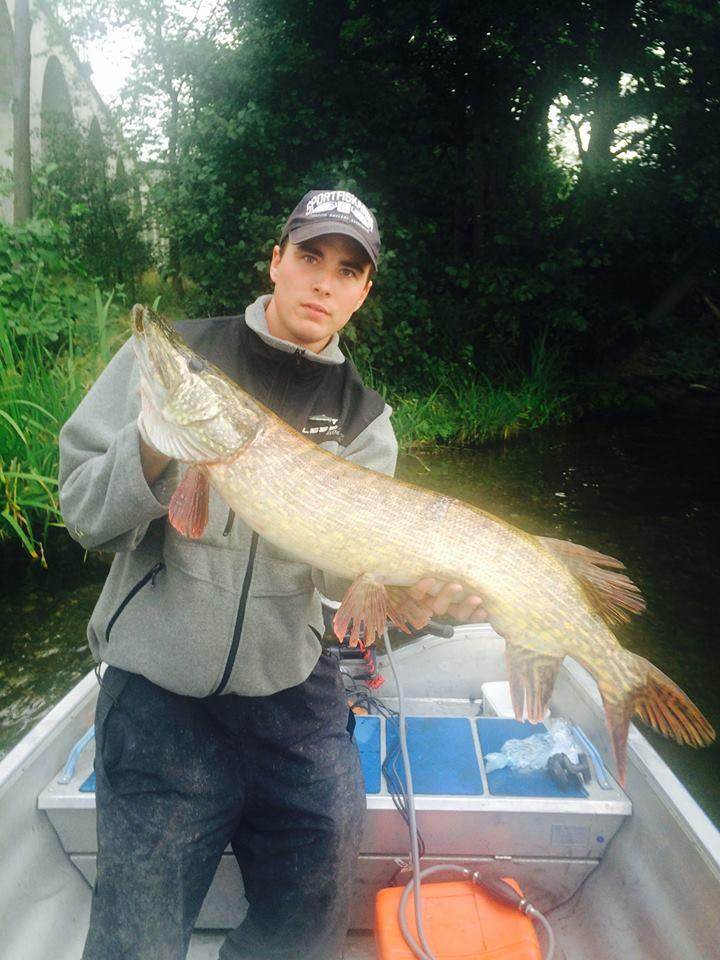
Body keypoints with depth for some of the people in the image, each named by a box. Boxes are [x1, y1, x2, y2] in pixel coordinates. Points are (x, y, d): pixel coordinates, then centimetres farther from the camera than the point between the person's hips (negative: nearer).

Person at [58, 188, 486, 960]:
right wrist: (153, 447, -25)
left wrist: (418, 582, -27)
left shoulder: (362, 415, 3)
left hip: (295, 696, 3)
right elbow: (85, 515, -6)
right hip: (159, 693, -2)